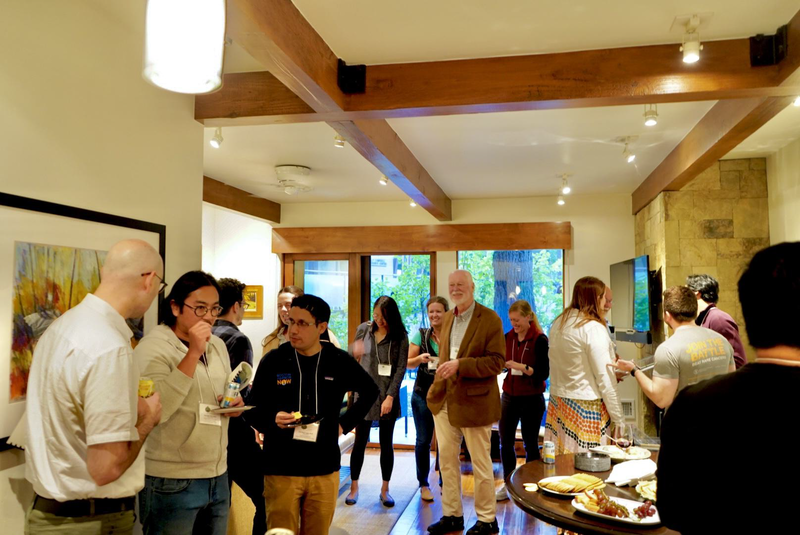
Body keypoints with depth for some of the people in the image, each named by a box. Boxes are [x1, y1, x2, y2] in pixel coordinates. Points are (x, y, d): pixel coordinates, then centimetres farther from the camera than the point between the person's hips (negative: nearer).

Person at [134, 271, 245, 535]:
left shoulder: (218, 345, 9)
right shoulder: (152, 347, -12)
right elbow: (157, 409, -25)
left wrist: (234, 404, -1)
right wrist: (193, 354, -27)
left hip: (218, 475, 6)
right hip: (172, 482, -6)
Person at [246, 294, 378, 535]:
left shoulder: (340, 361, -2)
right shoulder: (274, 360, -6)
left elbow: (370, 391, 14)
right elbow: (252, 410, -1)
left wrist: (345, 423, 5)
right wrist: (273, 420, -22)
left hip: (324, 470, 2)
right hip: (281, 470, -2)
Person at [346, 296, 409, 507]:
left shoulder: (400, 336, -4)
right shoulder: (363, 329, 2)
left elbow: (401, 368, -7)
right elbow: (352, 357, 11)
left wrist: (390, 396, -14)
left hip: (388, 396, -1)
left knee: (386, 444, 9)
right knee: (360, 442, 7)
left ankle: (385, 489, 22)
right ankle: (354, 487, 22)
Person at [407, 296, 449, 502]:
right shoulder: (421, 334, 0)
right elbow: (408, 363, 1)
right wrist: (420, 359, -19)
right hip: (423, 394, 0)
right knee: (423, 440, 6)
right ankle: (423, 484, 21)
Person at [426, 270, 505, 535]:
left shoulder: (490, 319, -11)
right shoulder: (448, 318, 11)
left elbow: (497, 361, -16)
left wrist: (460, 364, -25)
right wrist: (436, 389, 12)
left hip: (474, 402, -6)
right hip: (444, 401, 7)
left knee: (480, 463, 7)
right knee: (446, 460, 13)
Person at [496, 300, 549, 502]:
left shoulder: (540, 340, -11)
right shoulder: (508, 337, 3)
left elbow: (544, 372, -16)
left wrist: (520, 366, -26)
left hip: (531, 399, -4)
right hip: (509, 396, 5)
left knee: (530, 444, 9)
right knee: (505, 442, 9)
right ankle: (507, 484, 24)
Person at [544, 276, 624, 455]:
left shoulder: (558, 323, 7)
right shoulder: (593, 328, -13)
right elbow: (605, 379, -13)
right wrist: (619, 419, -7)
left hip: (557, 401, 7)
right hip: (586, 407, -7)